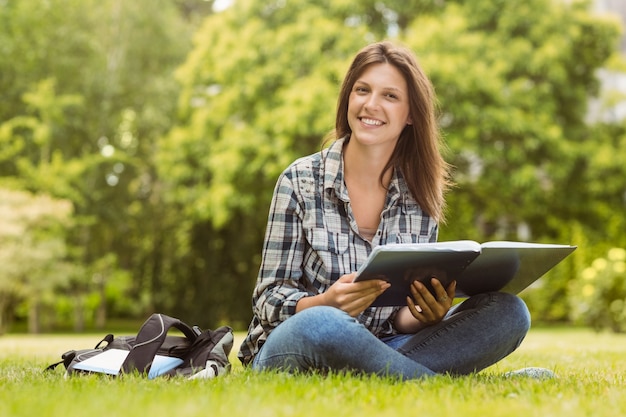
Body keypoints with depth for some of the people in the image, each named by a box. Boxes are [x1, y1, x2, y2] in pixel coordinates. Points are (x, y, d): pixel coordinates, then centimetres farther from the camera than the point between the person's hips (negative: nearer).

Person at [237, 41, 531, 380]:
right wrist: (326, 303, -28)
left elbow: (401, 318, 5)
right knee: (322, 324, -40)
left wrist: (424, 315, -19)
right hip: (290, 349, -4)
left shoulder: (422, 196, 4)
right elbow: (268, 299, -6)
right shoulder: (300, 181, -4)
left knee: (509, 312, -16)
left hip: (375, 350, 4)